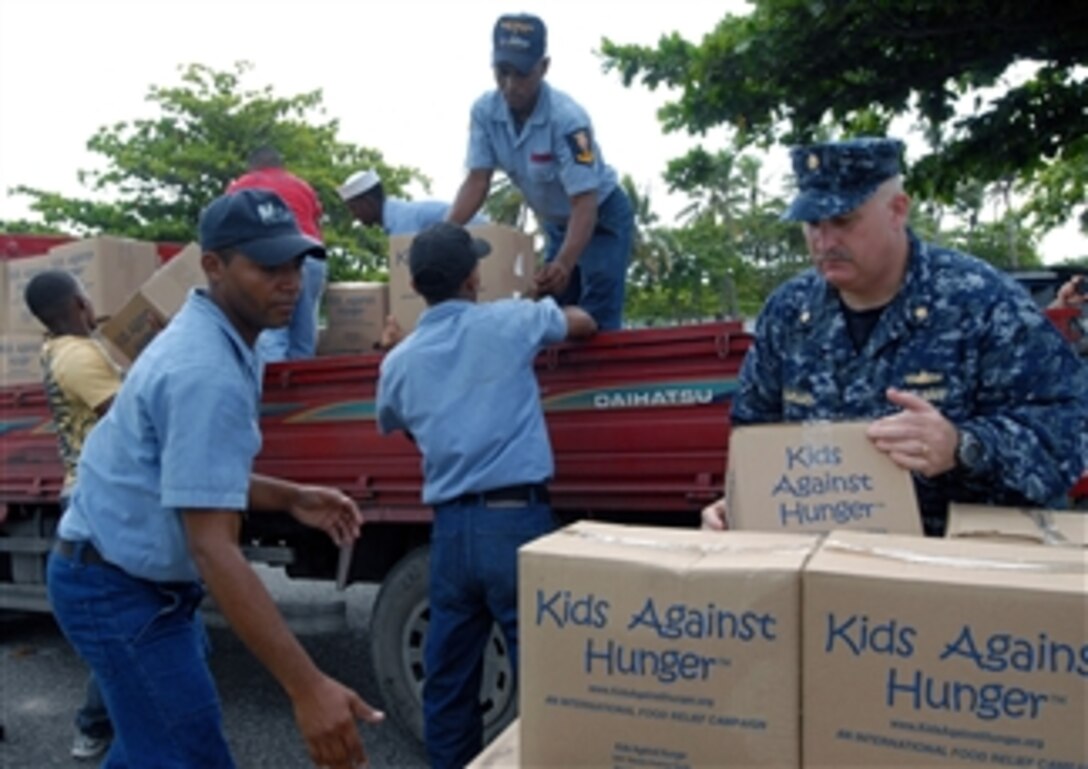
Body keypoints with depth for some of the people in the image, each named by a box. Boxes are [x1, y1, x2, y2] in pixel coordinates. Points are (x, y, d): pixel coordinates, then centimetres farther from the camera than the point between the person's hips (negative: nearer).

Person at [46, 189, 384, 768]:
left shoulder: (202, 339, 5)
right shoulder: (206, 372, -28)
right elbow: (214, 548, -34)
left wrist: (290, 498, 1)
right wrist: (306, 688, -37)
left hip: (129, 576, 10)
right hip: (123, 589, -10)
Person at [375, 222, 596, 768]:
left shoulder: (398, 362, 9)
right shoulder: (508, 321, 1)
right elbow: (584, 324, 19)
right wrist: (545, 313, 39)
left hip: (449, 527, 4)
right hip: (516, 519, -4)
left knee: (447, 680, 13)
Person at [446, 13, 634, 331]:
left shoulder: (566, 118, -32)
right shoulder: (484, 111, -16)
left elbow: (585, 203, -35)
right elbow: (477, 181, -14)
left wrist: (564, 263, -50)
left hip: (601, 219, -6)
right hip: (556, 224, 6)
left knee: (595, 325, -15)